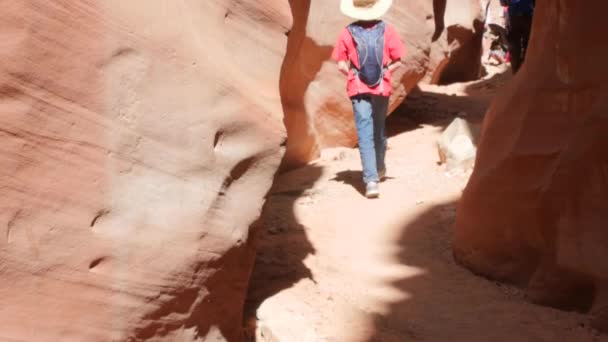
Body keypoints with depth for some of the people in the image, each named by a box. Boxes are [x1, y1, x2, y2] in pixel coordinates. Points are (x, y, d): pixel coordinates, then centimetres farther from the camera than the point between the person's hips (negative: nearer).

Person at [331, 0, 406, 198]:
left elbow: (341, 65, -6)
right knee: (379, 130, 21)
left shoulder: (348, 33, -6)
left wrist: (354, 74, 9)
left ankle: (371, 180, -13)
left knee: (365, 134, -2)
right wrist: (384, 71, 8)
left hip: (358, 89, -2)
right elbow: (397, 61, -4)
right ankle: (379, 169, 40)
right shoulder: (386, 31, -4)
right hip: (382, 88, 2)